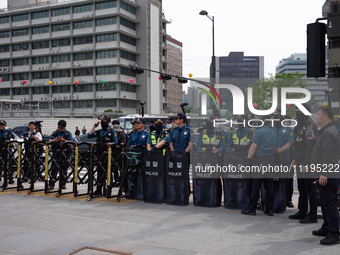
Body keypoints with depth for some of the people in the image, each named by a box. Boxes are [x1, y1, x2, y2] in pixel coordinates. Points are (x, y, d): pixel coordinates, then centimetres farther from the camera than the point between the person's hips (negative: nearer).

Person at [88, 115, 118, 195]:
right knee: (99, 171, 7)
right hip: (99, 153, 6)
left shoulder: (112, 131, 1)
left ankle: (107, 190, 1)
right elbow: (89, 136, 13)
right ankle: (98, 189, 13)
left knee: (107, 172, -5)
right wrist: (93, 128, 7)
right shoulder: (99, 132, 18)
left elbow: (116, 142, -3)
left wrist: (111, 143, -23)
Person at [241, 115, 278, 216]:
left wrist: (248, 158, -10)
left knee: (255, 186, -2)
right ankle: (269, 209, 12)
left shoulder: (258, 132, -8)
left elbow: (253, 146, -12)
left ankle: (251, 209, 4)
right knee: (269, 186, 8)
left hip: (259, 160, -6)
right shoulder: (274, 133, 13)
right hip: (270, 160, 6)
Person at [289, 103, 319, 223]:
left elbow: (311, 146, -21)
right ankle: (302, 212, 26)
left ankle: (313, 215, 4)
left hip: (307, 163, -10)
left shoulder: (310, 126, -14)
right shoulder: (300, 126, 16)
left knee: (310, 189, -3)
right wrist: (295, 159, 18)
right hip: (300, 162, 10)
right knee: (301, 189, 16)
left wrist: (306, 164, -23)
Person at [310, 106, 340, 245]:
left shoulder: (329, 132, -16)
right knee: (325, 202, 18)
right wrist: (313, 139, 18)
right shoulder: (325, 131, 18)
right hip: (325, 174, 11)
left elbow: (328, 154, -23)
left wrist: (325, 174, -25)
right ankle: (326, 228, 29)